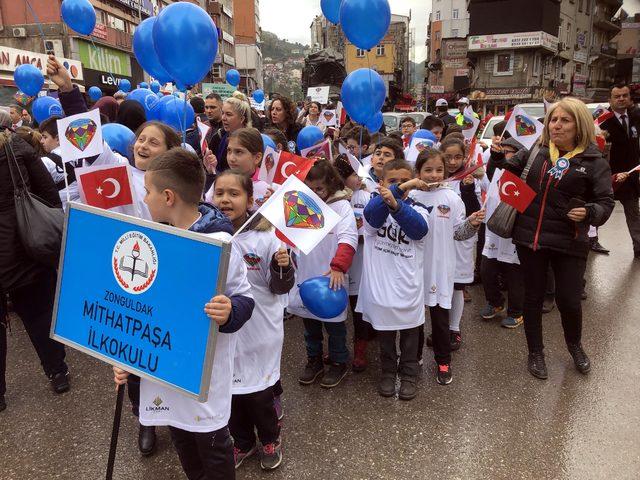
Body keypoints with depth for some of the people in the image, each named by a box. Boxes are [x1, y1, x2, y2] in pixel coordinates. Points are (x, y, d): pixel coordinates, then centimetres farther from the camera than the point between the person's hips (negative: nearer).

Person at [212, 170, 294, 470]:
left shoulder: (265, 238, -14)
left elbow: (280, 288, -8)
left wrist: (282, 267, -27)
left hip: (259, 330, -3)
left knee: (259, 390, 11)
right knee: (227, 387, 18)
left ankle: (270, 439, 41)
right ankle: (242, 441, 44)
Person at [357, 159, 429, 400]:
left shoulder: (417, 209, -3)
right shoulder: (375, 205, -4)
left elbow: (419, 228, -27)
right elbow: (372, 216, -29)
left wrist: (396, 204, -43)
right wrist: (393, 191, -42)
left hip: (408, 286, 0)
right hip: (380, 285, 0)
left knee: (410, 333, 17)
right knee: (385, 335, 18)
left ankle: (409, 374, 35)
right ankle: (388, 371, 38)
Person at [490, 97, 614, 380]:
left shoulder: (594, 161, -2)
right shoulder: (535, 152, 4)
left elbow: (606, 202, -2)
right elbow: (508, 170, 17)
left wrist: (589, 212, -23)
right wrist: (497, 154, -3)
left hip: (569, 243, -2)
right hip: (530, 237, 2)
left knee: (568, 300, 3)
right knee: (533, 296, 11)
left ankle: (574, 345, 37)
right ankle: (535, 353, 30)